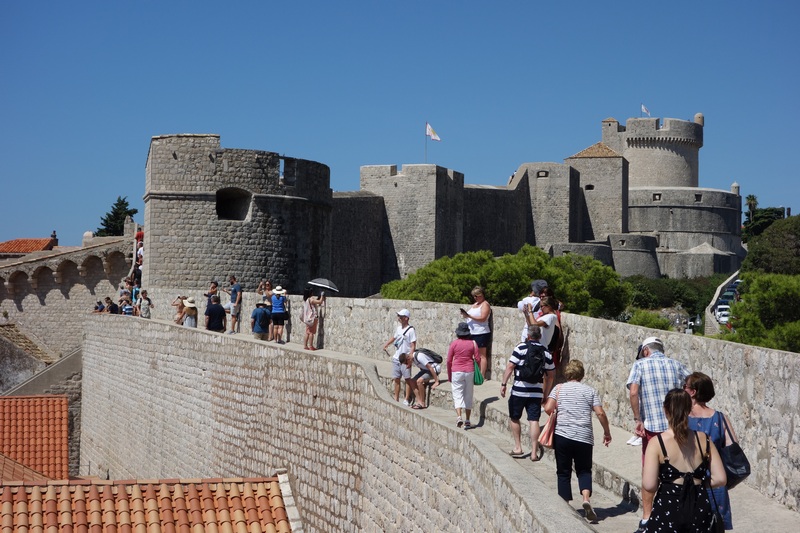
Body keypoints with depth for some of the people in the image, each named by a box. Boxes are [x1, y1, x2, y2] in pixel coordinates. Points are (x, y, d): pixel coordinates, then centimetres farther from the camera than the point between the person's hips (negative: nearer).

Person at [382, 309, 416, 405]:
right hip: (396, 358, 7)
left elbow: (413, 346, -15)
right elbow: (394, 337, 29)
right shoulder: (398, 328, 9)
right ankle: (396, 399, 18)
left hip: (405, 360, -7)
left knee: (407, 379, 0)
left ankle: (407, 399, 6)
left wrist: (410, 359, -20)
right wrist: (387, 344, 15)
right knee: (396, 379, 10)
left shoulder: (410, 330, -13)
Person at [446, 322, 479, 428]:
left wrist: (449, 375, 9)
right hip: (469, 371, 2)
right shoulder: (473, 343, -2)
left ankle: (459, 417, -20)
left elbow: (449, 361, -2)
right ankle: (467, 421, 13)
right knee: (468, 395, 11)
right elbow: (477, 359, -2)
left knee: (457, 395, 1)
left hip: (457, 372, -2)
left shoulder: (454, 343, -4)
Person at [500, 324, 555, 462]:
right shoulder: (546, 352, 8)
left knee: (514, 418, 13)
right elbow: (550, 375, 13)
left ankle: (518, 447, 13)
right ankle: (534, 452, -1)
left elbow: (510, 366, -11)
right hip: (537, 392, 3)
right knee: (534, 421, 2)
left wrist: (503, 384, -5)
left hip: (519, 391, -3)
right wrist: (545, 394, 21)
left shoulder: (522, 347, -6)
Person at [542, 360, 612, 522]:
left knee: (563, 472, 10)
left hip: (562, 435, -1)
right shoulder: (590, 391, 6)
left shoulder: (559, 388, 3)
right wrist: (607, 432, 10)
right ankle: (586, 498, -12)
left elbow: (548, 409, -8)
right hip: (584, 437, 1)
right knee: (584, 470, 13)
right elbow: (600, 413, -2)